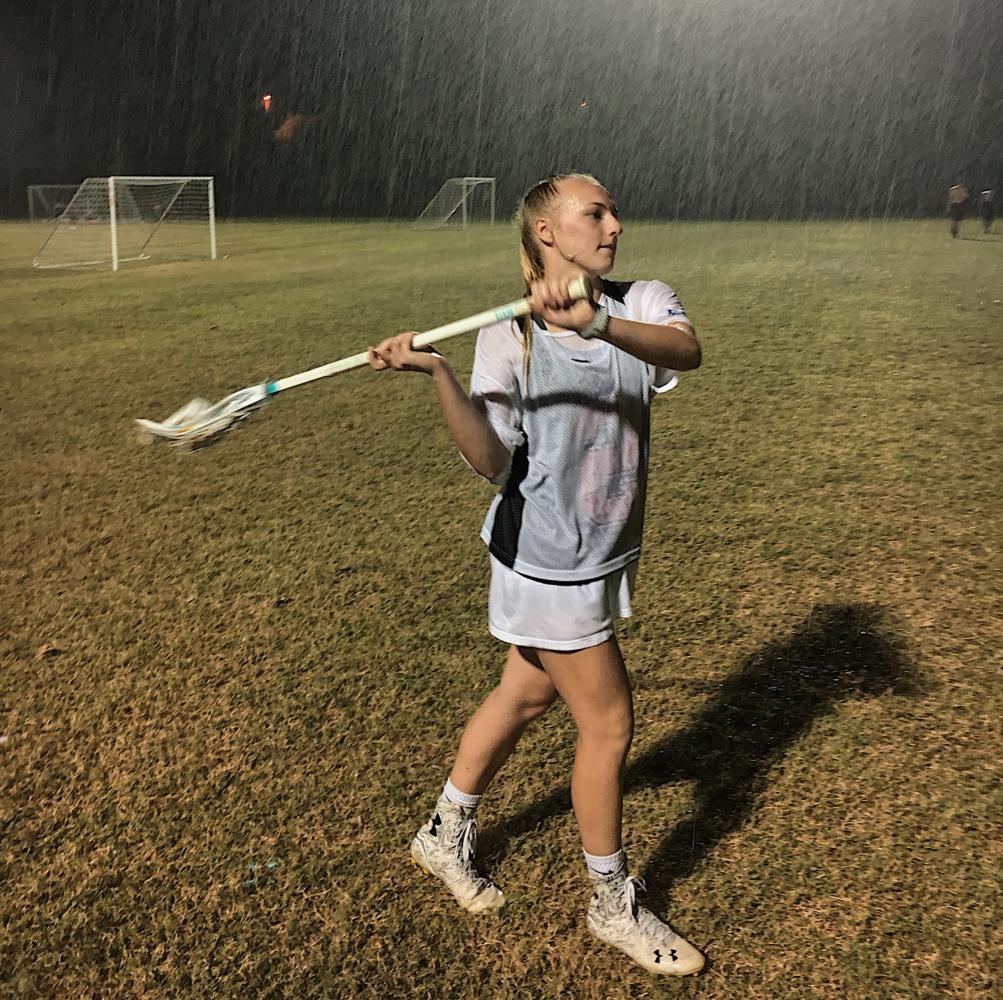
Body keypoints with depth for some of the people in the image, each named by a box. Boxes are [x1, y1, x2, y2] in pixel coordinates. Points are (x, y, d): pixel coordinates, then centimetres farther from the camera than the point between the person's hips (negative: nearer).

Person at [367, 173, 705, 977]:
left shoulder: (640, 304, -2)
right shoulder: (508, 336, -11)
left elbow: (687, 350, -25)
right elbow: (492, 462, -18)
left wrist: (597, 323, -42)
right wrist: (437, 374, -29)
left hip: (606, 551, 6)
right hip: (548, 558, -5)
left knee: (527, 695, 20)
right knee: (608, 724, 3)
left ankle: (446, 835, 45)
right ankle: (615, 904, 29)